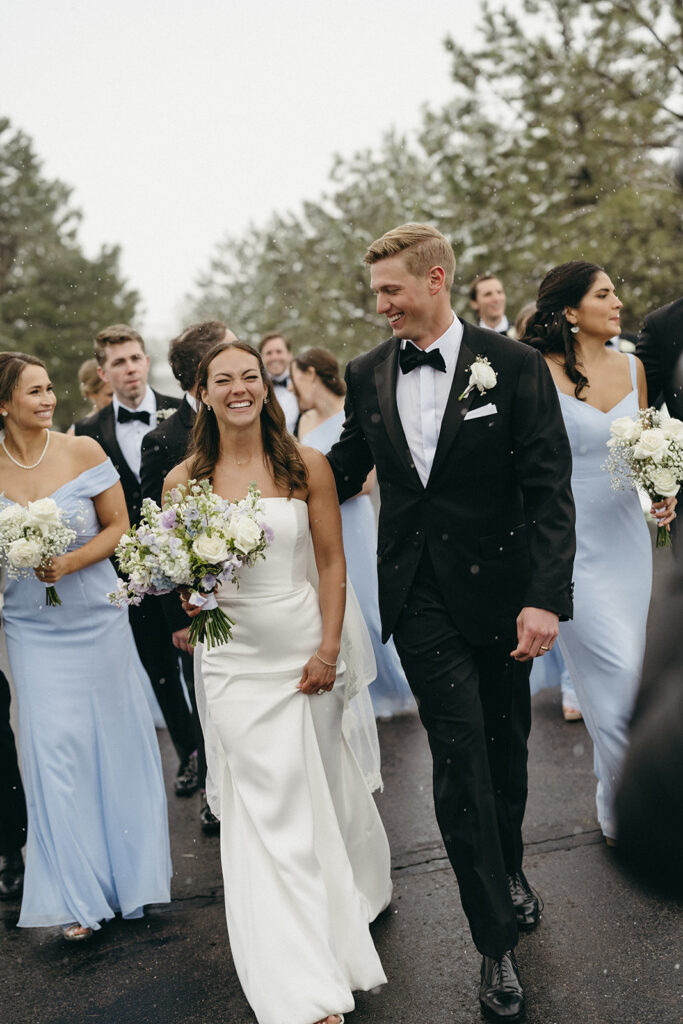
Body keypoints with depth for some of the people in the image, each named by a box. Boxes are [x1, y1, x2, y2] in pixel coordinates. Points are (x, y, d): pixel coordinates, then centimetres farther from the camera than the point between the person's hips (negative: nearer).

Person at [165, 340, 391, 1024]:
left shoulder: (307, 466, -2)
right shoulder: (184, 480, 0)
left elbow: (333, 563, 0)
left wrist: (329, 649, -6)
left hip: (305, 646, 0)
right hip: (232, 659, 0)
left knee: (321, 785, 14)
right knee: (267, 810, 1)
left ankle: (355, 887, 46)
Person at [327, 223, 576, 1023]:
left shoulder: (513, 364, -9)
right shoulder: (368, 374, 1)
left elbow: (550, 490, -12)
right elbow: (344, 471, 12)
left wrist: (547, 597, -20)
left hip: (499, 589, -1)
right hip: (419, 596, 1)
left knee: (505, 744, 17)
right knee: (459, 754, -1)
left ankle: (509, 870, 45)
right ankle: (496, 941, 14)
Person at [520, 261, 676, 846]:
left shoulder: (632, 367, 8)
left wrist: (663, 488, -2)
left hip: (628, 533, 5)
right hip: (572, 542, -5)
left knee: (627, 676, 11)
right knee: (619, 679, -6)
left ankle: (622, 808, 31)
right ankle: (623, 814, 16)